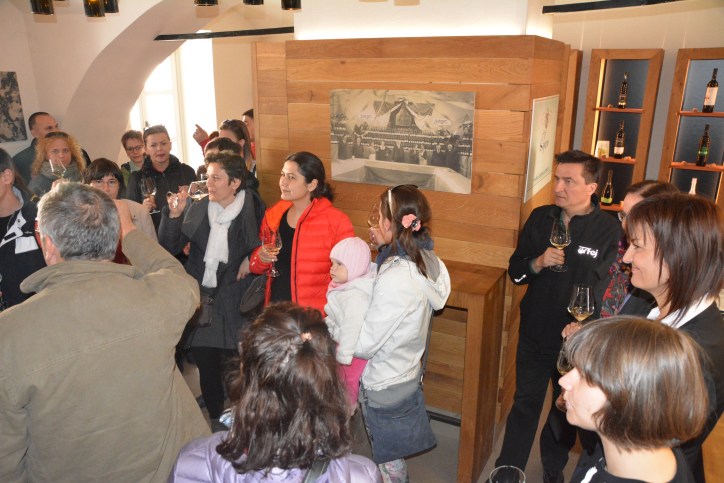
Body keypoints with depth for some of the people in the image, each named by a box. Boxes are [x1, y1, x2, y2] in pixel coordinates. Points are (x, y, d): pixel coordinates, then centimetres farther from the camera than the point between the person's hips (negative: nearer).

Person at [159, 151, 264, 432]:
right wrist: (173, 214, -10)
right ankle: (215, 421, 31)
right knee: (205, 364, 11)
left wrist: (252, 257, -11)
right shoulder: (196, 210, 4)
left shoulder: (253, 209, -5)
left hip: (234, 302, -3)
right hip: (200, 299, 4)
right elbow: (169, 248, 3)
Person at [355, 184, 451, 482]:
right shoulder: (425, 261, -7)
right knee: (392, 455, 28)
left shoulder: (395, 279, -32)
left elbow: (363, 345, -24)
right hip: (407, 376, 8)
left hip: (384, 388, -8)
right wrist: (385, 247, -2)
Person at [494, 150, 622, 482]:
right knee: (525, 405, 14)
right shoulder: (540, 218, -3)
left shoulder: (610, 230, -14)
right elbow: (515, 271, 1)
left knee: (566, 411, 20)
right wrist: (537, 263, -19)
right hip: (534, 334, 2)